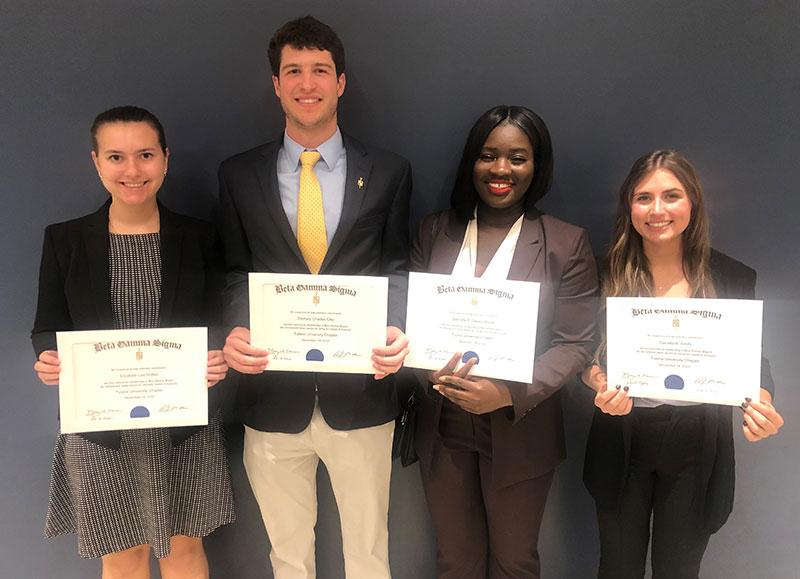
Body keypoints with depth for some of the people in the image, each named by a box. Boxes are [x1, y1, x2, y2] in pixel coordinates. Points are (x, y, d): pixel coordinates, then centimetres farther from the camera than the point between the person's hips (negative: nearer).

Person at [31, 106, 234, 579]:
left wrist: (218, 359, -18)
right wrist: (48, 359, -17)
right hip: (100, 425, 0)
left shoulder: (199, 238, -1)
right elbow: (48, 328, 5)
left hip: (185, 424, 0)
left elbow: (217, 325, 3)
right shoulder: (64, 241, -1)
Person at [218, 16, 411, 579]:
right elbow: (236, 272, 5)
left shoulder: (389, 172, 1)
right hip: (272, 391, 1)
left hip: (360, 391, -1)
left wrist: (396, 329, -17)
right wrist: (234, 331, -14)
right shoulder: (239, 174, 4)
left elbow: (396, 267, 2)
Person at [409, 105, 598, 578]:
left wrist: (510, 394, -23)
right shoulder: (435, 231, 3)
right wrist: (429, 368, -18)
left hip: (519, 430, -2)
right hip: (443, 428, 2)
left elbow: (576, 345, -9)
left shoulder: (566, 243, -6)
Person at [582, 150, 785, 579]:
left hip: (697, 445, 1)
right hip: (622, 443, 0)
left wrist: (760, 405, -19)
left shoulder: (732, 278, -2)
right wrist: (601, 384, -25)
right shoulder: (607, 275, -4)